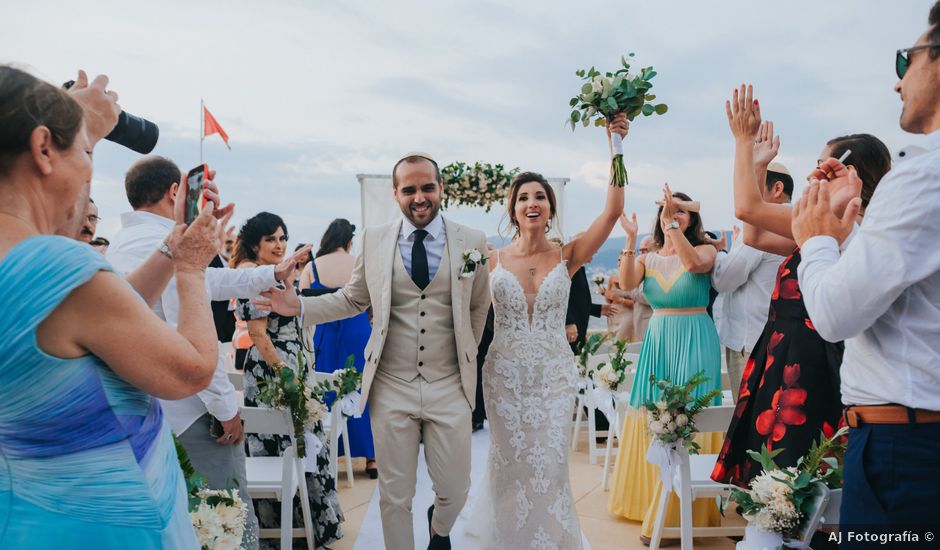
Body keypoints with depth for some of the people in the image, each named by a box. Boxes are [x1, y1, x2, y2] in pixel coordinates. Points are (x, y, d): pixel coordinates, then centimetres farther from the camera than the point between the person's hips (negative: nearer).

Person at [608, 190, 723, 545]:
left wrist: (672, 224, -29)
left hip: (694, 342, -4)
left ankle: (679, 510, 7)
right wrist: (631, 239, -16)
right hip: (657, 341, 4)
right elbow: (626, 283, -10)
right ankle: (646, 496, 27)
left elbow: (694, 263, -24)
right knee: (651, 418, 9)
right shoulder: (648, 258, 8)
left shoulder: (705, 250, -1)